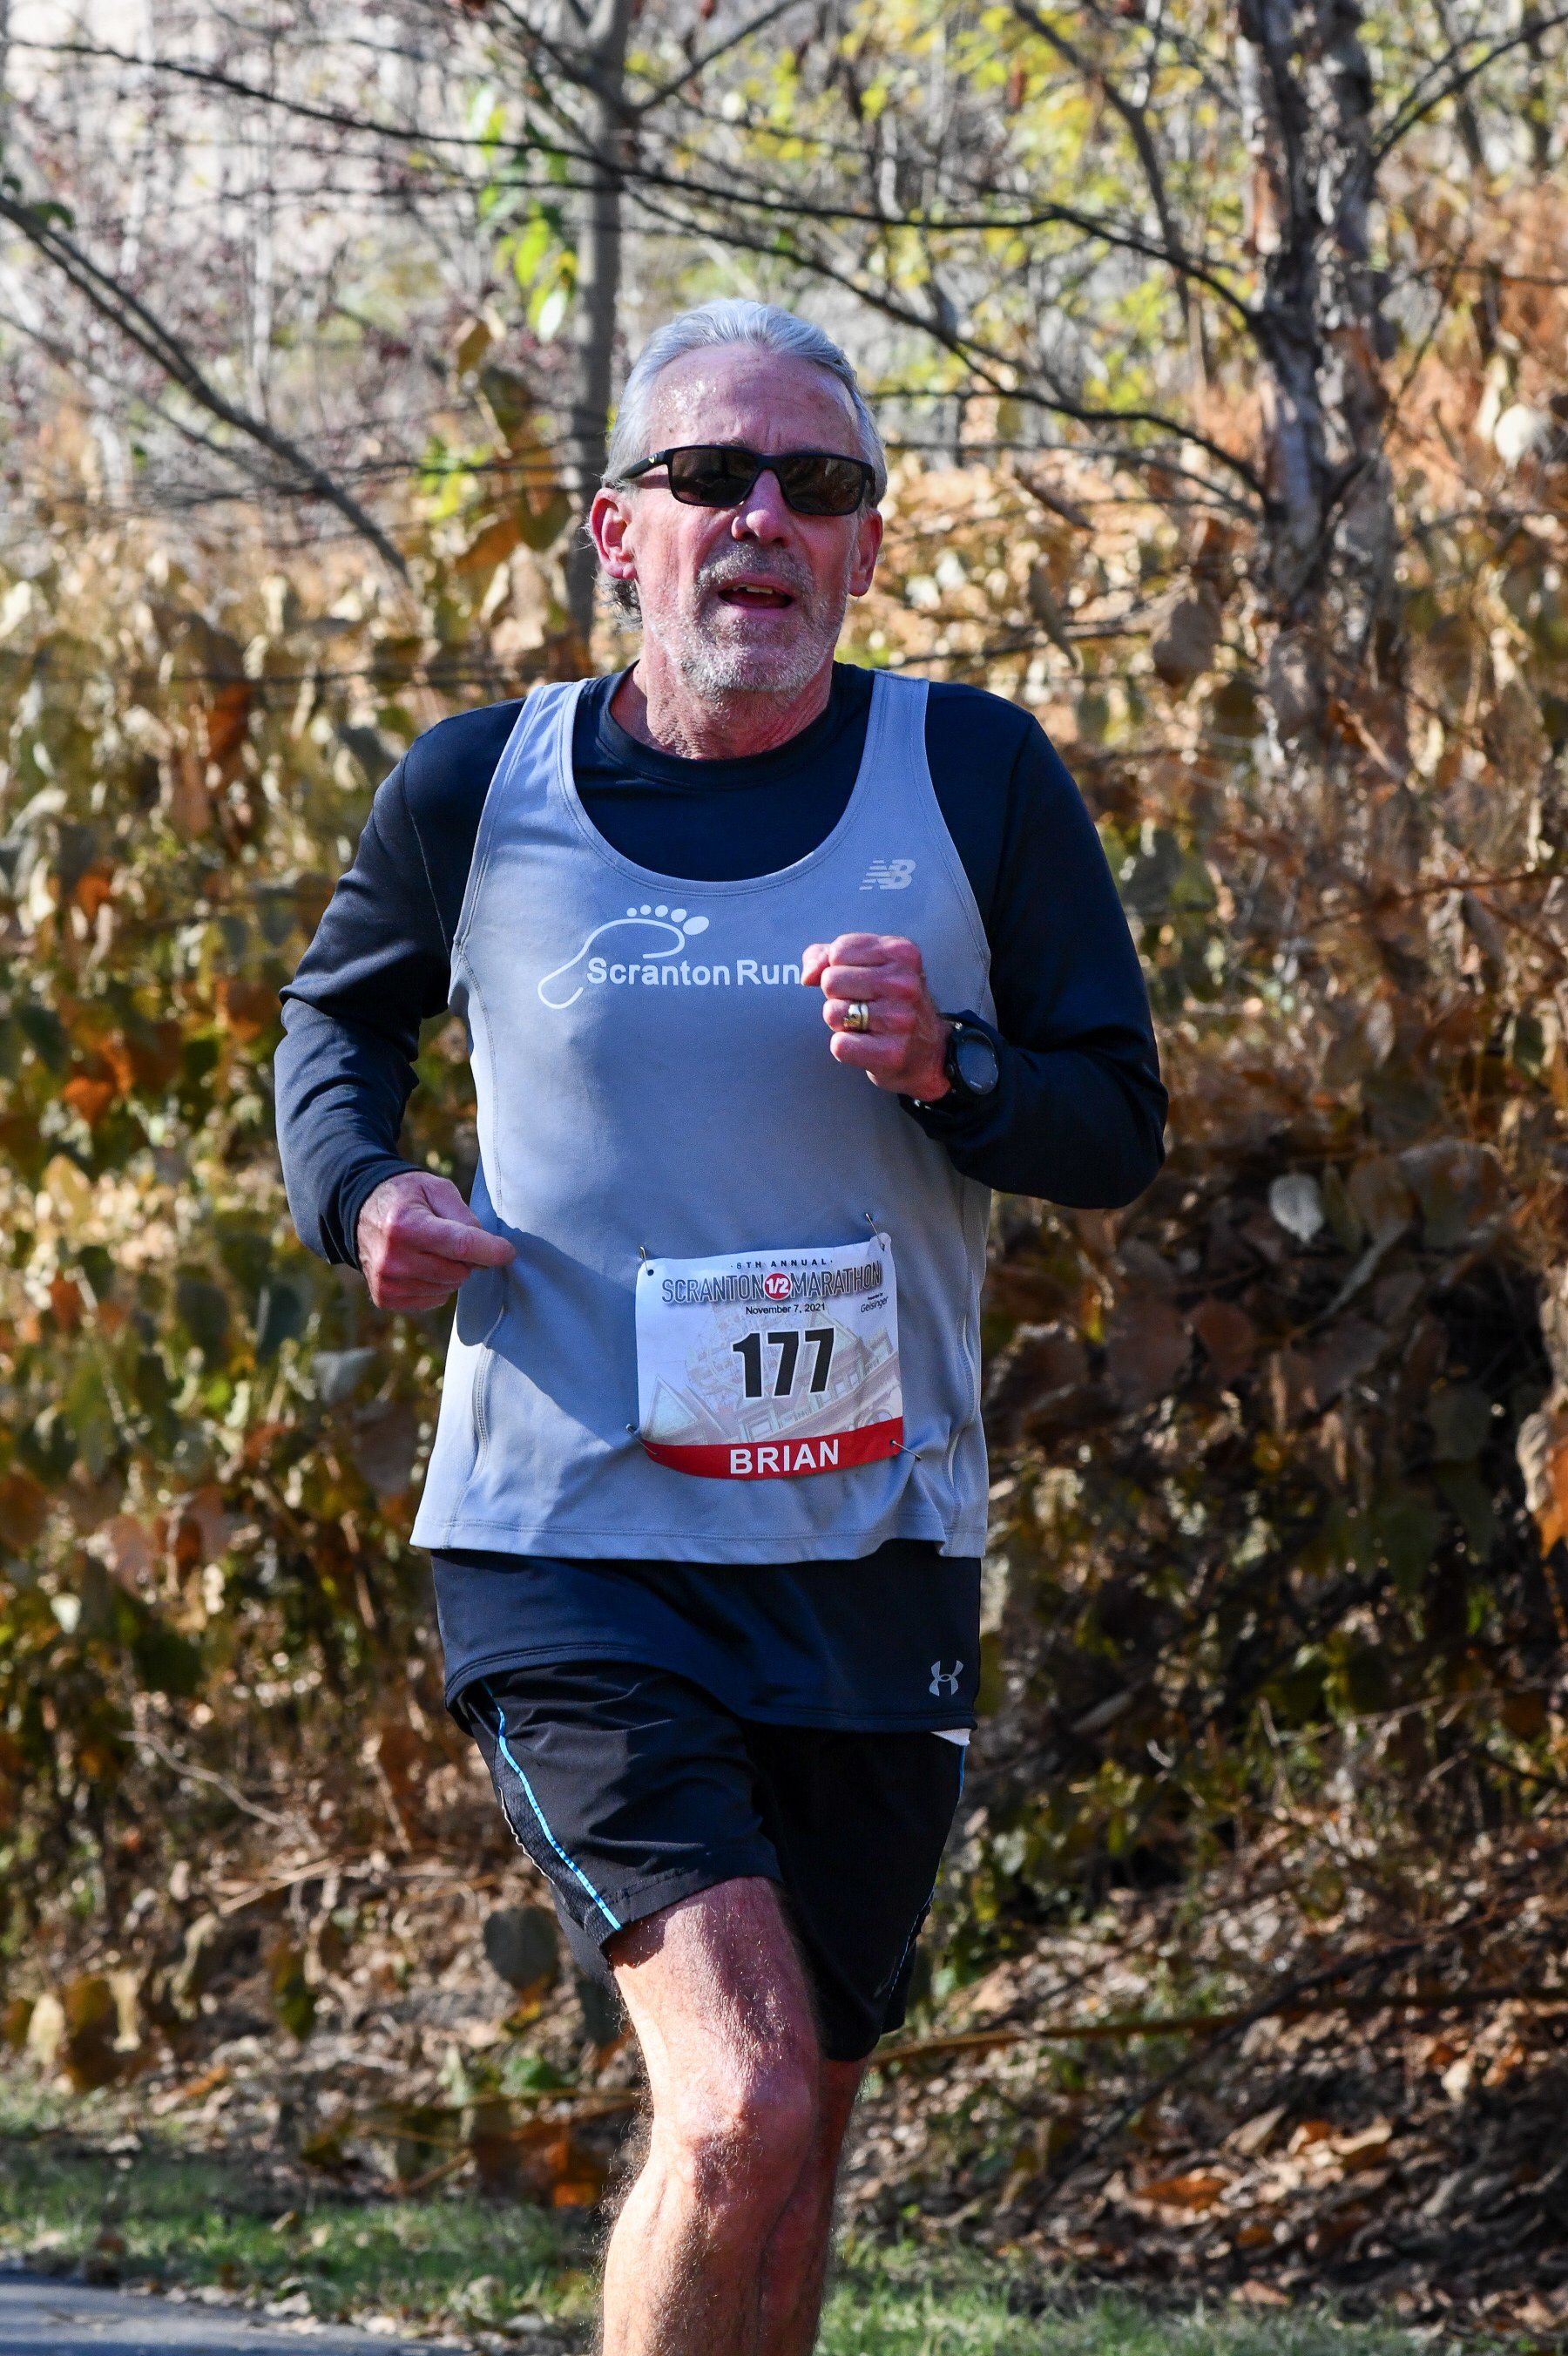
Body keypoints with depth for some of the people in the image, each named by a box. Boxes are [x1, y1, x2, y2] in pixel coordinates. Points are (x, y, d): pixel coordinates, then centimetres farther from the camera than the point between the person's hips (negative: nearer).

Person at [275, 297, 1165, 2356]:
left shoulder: (975, 779, 0)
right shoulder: (482, 791, 0)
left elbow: (1118, 1128, 4)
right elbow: (341, 1012, 21)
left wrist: (949, 1070, -16)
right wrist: (358, 1191, 1)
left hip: (869, 1555, 2)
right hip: (565, 1553, -2)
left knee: (788, 2133, 12)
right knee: (738, 2110, -20)